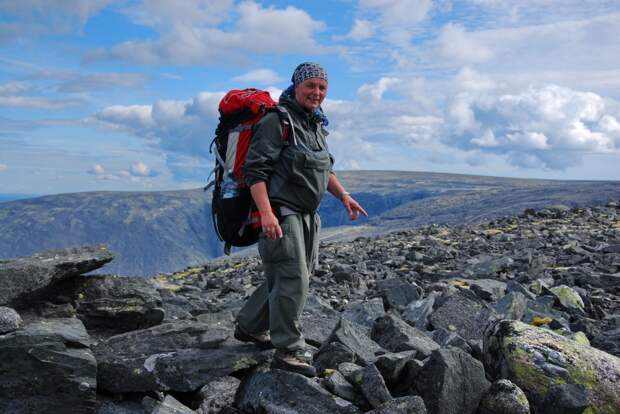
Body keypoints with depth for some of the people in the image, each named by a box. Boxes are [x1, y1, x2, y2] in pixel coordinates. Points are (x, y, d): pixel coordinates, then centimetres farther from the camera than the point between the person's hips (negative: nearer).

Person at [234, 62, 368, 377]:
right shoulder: (277, 120, -11)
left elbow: (324, 168, 30)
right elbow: (255, 169, -19)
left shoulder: (316, 124, 17)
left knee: (291, 276, 15)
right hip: (281, 213, -9)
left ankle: (250, 326, 32)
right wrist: (266, 213, -29)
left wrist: (343, 195, 18)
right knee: (293, 279, -11)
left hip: (308, 215, 10)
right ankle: (289, 350, -1)